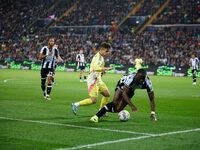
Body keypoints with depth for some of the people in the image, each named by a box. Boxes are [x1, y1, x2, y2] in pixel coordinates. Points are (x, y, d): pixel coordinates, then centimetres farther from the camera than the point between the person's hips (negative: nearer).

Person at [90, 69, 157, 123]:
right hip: (123, 84, -4)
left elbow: (152, 98, -21)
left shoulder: (147, 82, -31)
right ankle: (96, 116, -21)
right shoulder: (131, 78, -42)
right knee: (115, 102, -27)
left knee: (117, 109, -8)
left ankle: (104, 109, 22)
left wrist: (153, 113, -28)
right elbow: (124, 93, -42)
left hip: (131, 90, 4)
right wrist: (131, 105, -52)